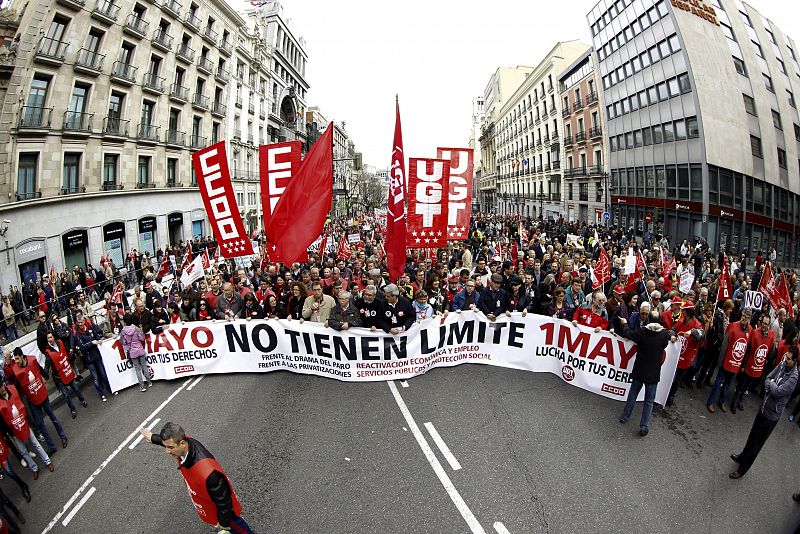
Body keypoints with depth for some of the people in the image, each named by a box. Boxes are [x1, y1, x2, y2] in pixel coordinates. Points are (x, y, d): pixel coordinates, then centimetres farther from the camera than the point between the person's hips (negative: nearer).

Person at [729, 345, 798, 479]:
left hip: (772, 415, -6)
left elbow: (777, 391, -27)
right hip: (764, 407, 6)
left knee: (757, 442, 8)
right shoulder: (782, 365, -5)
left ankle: (743, 468, 21)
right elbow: (767, 379, 3)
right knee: (752, 435, 23)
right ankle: (743, 456, 43)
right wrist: (772, 386, -15)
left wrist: (771, 383, -9)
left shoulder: (794, 377, -25)